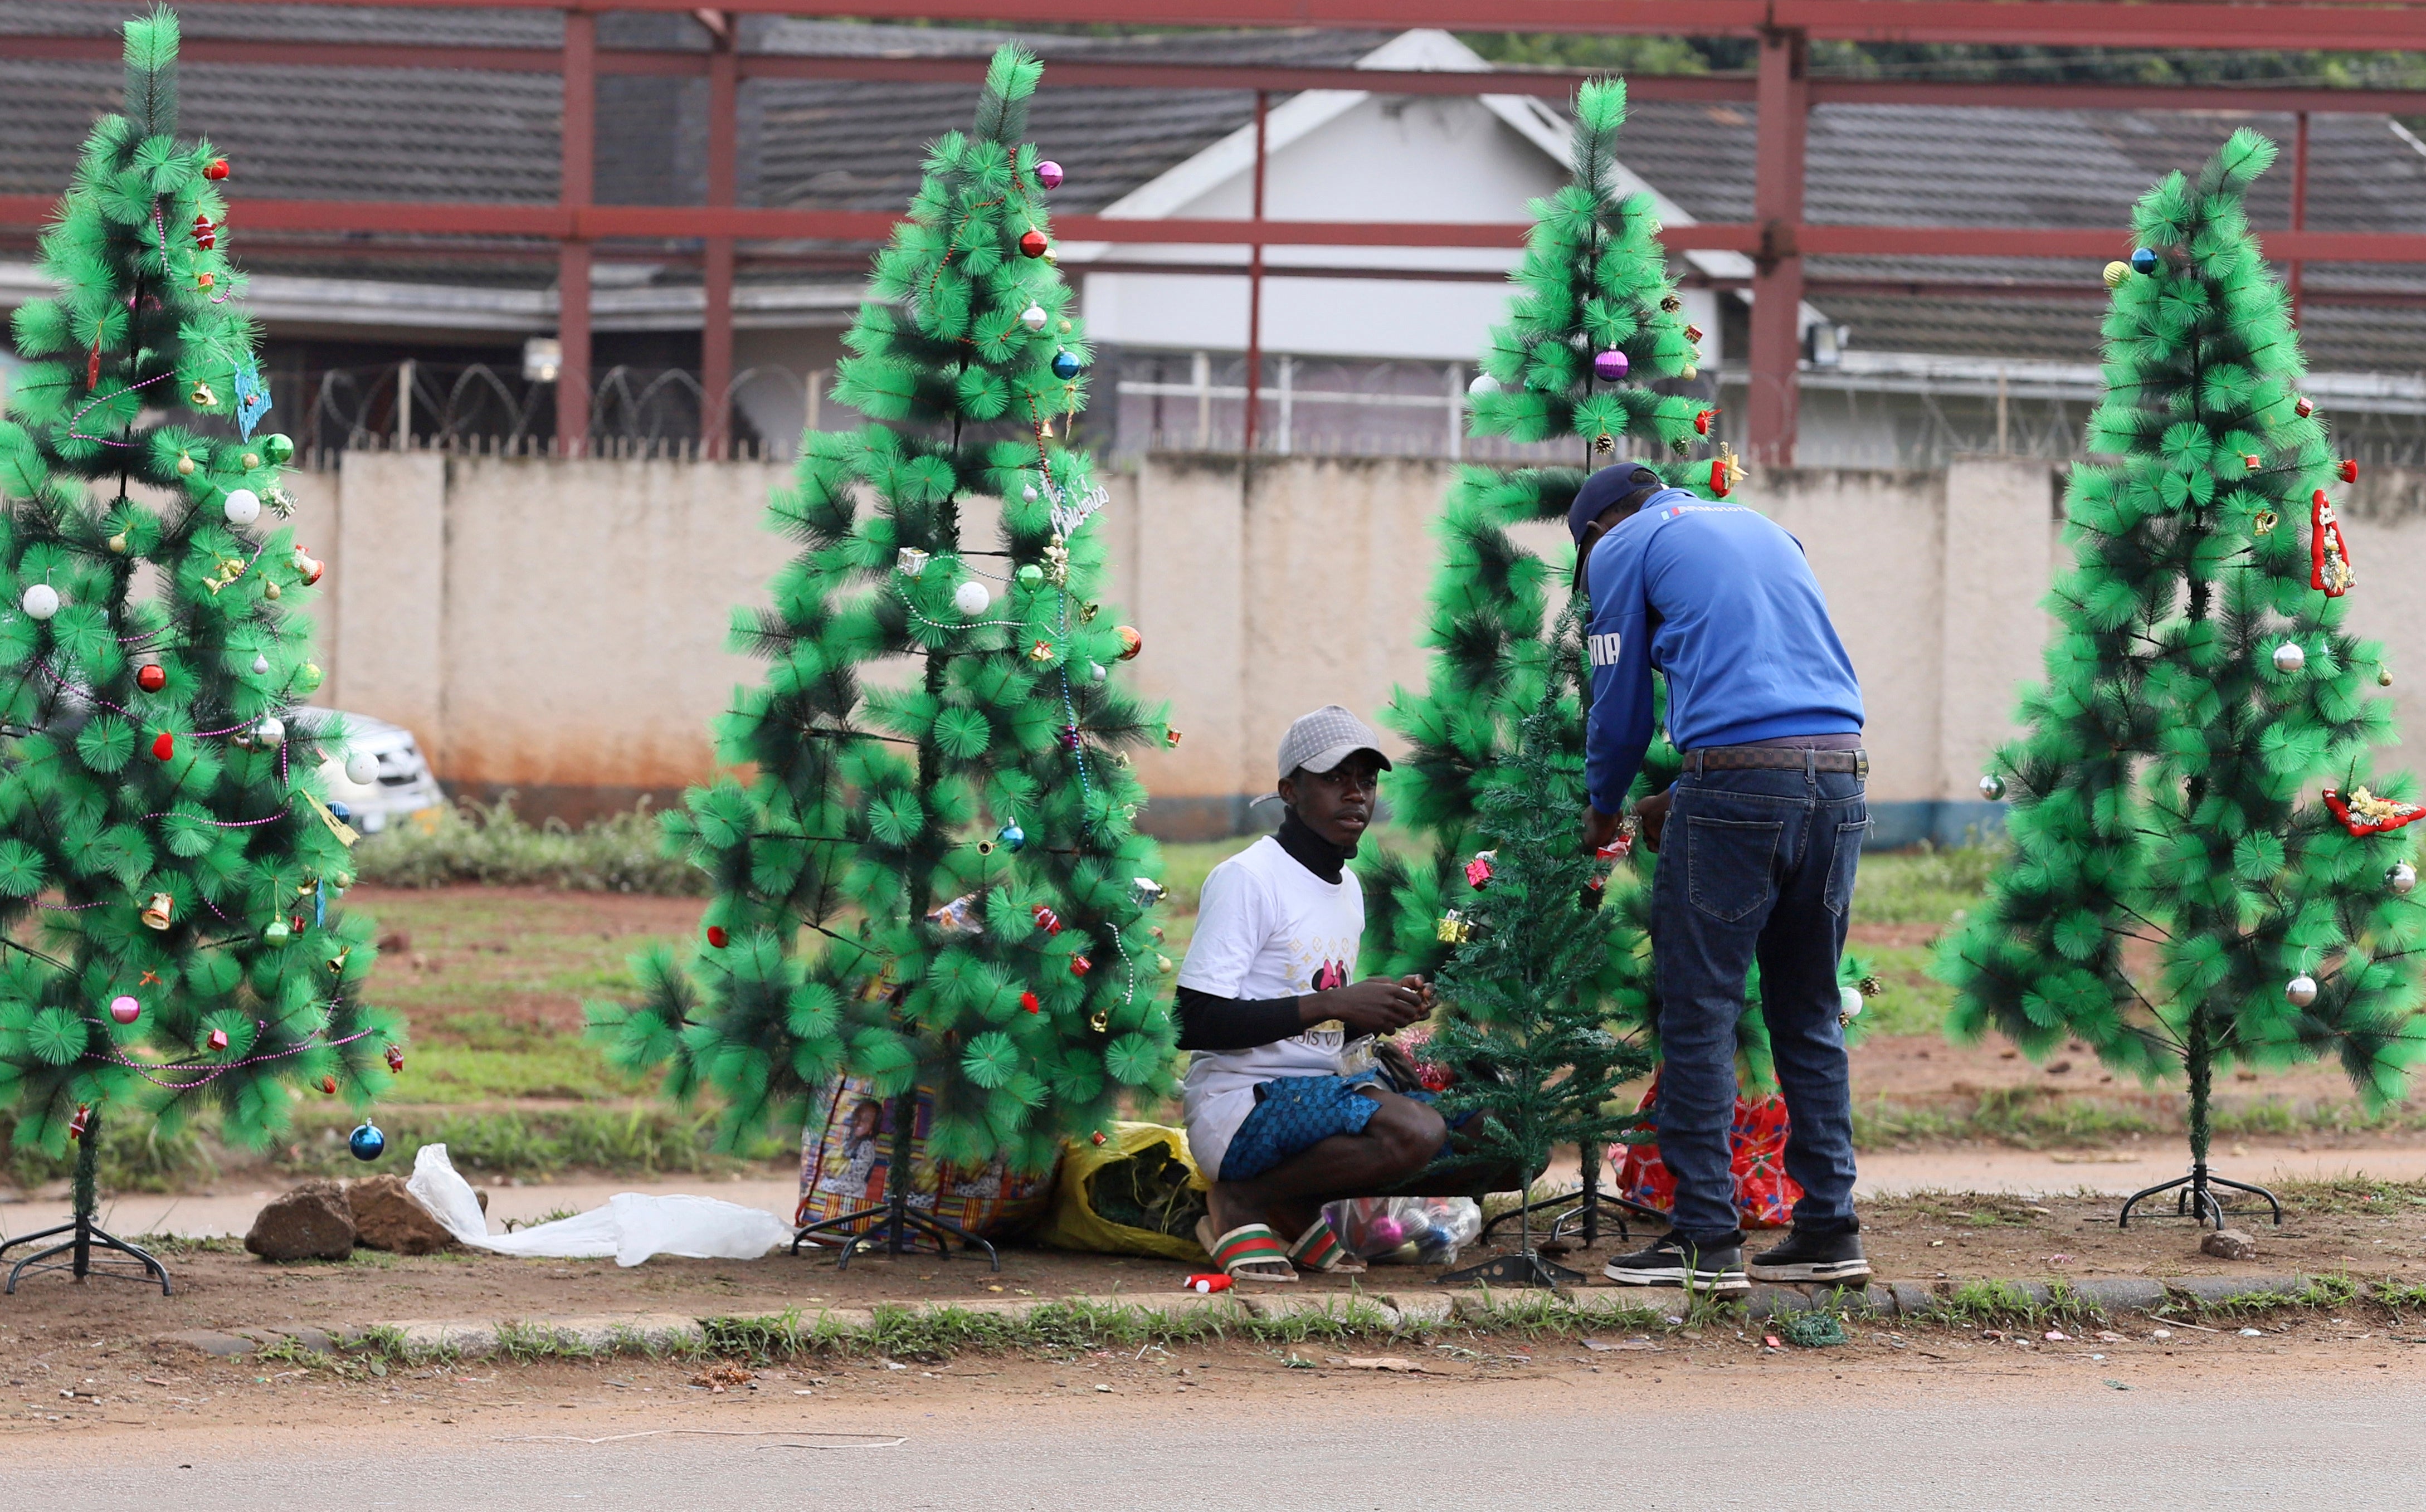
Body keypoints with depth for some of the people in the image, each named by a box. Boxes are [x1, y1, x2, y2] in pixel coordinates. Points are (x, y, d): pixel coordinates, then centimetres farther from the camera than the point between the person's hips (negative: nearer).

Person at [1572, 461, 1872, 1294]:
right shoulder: (1764, 529, 28)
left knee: (1701, 1013, -1)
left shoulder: (1623, 548, 9)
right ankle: (1830, 1232, 10)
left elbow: (1620, 701, 12)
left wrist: (1603, 810, 30)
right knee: (1810, 1013, 12)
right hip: (1840, 772, 6)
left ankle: (1707, 1240, -5)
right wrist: (1681, 799, 36)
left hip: (1740, 781, -6)